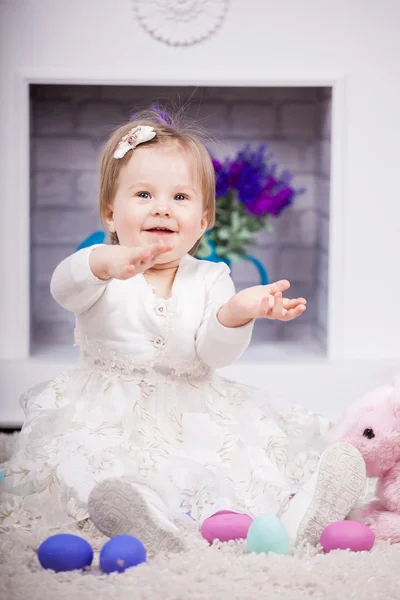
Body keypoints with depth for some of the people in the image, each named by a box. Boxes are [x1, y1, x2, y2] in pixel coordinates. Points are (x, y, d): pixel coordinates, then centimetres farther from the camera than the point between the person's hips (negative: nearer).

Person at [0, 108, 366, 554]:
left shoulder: (210, 278, 4)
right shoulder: (101, 271, 0)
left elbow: (215, 353, -9)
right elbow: (64, 289, -25)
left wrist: (236, 314, -35)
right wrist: (104, 264, -50)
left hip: (194, 411, 2)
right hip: (112, 414, -2)